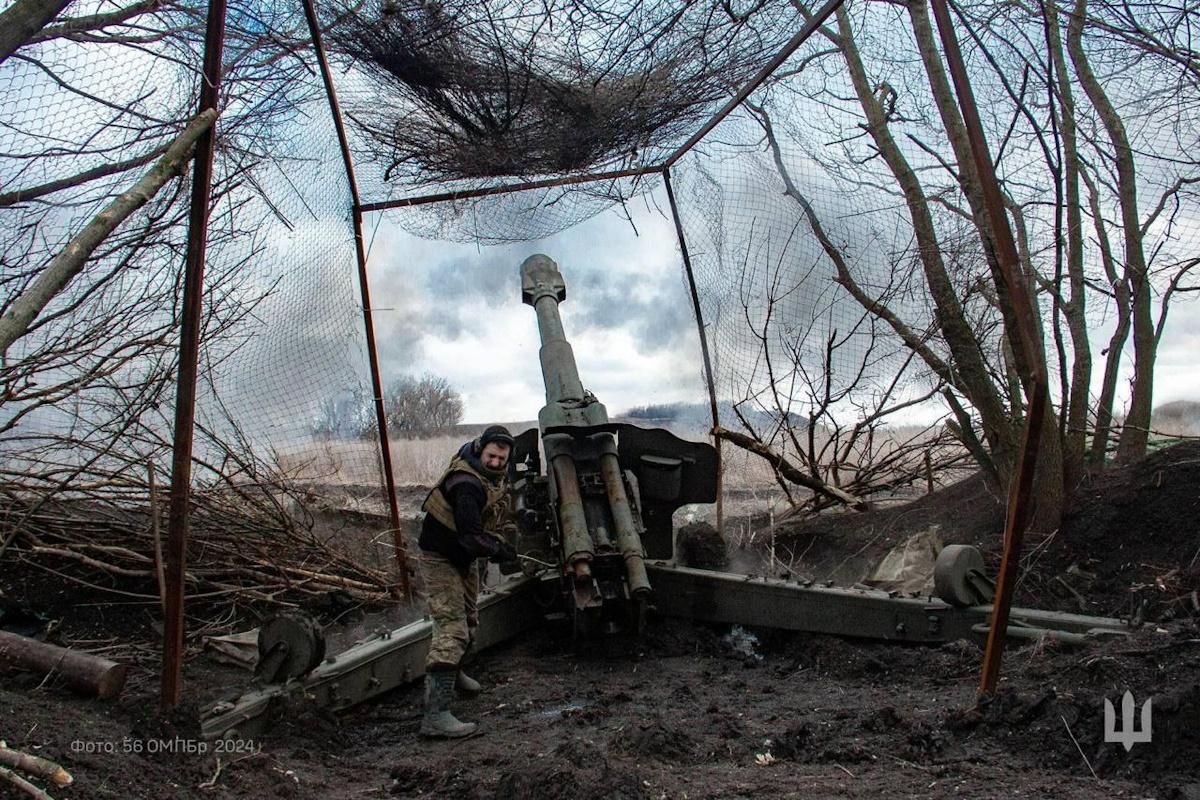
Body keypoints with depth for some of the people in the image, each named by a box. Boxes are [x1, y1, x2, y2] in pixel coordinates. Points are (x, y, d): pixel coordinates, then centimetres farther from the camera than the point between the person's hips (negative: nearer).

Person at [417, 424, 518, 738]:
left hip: (465, 558, 10)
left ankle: (452, 671, 51)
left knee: (468, 621, 25)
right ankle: (435, 715, -22)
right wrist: (500, 550, -20)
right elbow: (471, 537, -37)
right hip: (441, 558, -10)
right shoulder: (467, 484, -33)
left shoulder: (495, 474, -2)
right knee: (452, 629, -19)